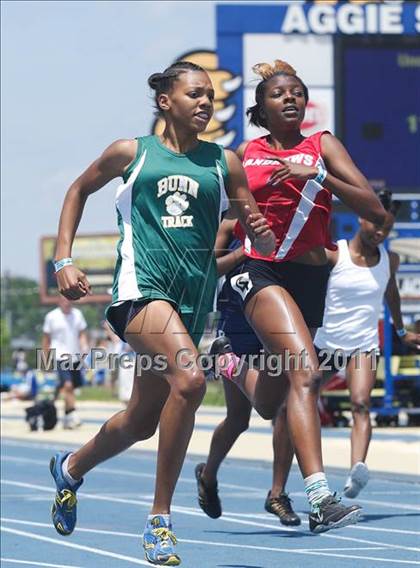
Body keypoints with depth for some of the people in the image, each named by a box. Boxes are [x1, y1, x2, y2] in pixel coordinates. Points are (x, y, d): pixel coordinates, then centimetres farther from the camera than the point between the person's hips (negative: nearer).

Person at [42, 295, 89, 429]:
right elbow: (46, 339, 6)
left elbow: (82, 334, 11)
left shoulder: (77, 314, 8)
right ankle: (72, 414, -24)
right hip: (60, 357, -4)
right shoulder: (51, 317, -1)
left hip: (75, 357, 5)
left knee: (70, 388, 10)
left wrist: (84, 347, -8)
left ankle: (66, 418, 21)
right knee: (68, 385, -20)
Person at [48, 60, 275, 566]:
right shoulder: (131, 153, 7)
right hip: (141, 285, -4)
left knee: (142, 422, 12)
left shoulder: (224, 163, 11)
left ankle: (71, 468, 45)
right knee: (189, 378, -30)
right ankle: (160, 520, -20)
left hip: (193, 297, 4)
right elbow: (79, 190, 22)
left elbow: (262, 243, 13)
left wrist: (262, 234, -11)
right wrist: (63, 259, 12)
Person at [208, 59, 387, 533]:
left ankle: (234, 364, 50)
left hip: (310, 278, 3)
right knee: (304, 372, -28)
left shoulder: (322, 147, 3)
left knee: (268, 405, 13)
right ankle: (320, 499, -34)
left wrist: (316, 175, -19)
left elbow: (375, 212, -9)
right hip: (259, 270, -3)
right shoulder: (244, 155, 7)